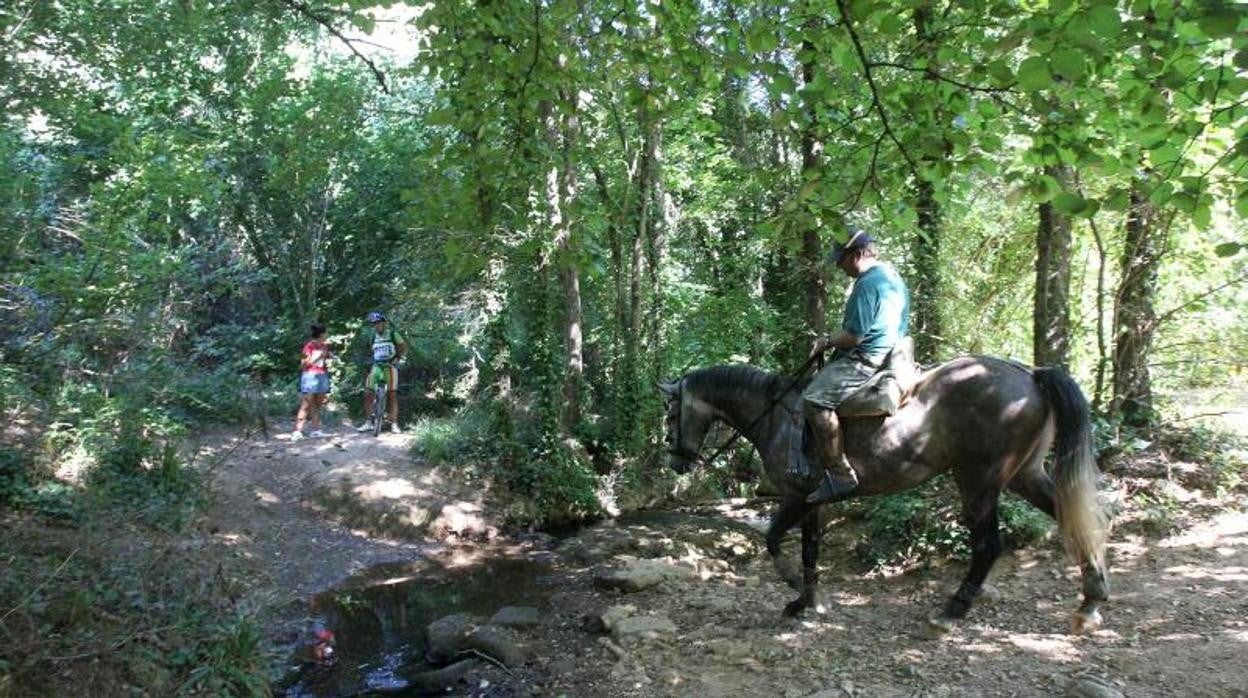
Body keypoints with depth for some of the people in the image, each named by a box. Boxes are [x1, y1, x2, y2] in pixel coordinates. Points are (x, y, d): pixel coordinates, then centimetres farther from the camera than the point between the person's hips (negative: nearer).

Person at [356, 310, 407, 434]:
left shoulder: (392, 333, -4)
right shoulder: (374, 336, 11)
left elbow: (403, 346, -2)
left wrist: (397, 357, -16)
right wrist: (372, 361, 5)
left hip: (390, 366, -4)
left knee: (392, 395, -5)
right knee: (368, 393, -5)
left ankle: (394, 424, 0)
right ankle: (368, 422, 2)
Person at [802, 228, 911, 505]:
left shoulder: (868, 283, -16)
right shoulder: (894, 277, 17)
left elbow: (854, 336, -21)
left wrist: (827, 342, -3)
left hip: (866, 360, -12)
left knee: (816, 399, -24)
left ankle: (841, 475, -25)